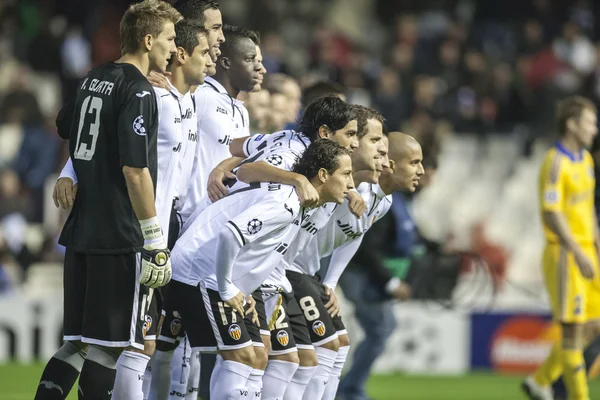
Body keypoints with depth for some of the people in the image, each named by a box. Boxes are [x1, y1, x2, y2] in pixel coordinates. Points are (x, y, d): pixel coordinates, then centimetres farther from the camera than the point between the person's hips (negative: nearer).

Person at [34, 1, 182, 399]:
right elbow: (135, 170, -19)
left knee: (80, 343, 13)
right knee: (137, 347, -3)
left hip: (81, 232, 9)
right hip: (121, 238, -8)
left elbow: (65, 127, 32)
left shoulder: (94, 80, 12)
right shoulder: (139, 92, -13)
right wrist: (155, 240, -17)